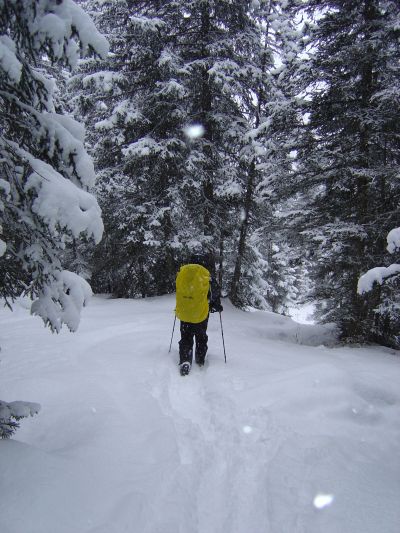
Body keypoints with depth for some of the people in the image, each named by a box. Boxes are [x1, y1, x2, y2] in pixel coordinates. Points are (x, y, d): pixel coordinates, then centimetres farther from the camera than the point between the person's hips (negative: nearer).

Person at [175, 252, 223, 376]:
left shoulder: (182, 272, -2)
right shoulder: (208, 276, -13)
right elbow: (215, 294, -3)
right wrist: (217, 306, 16)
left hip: (184, 313, 2)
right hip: (201, 313, -2)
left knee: (186, 338, 13)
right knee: (201, 338, 19)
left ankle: (185, 360, -4)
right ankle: (200, 361, 28)